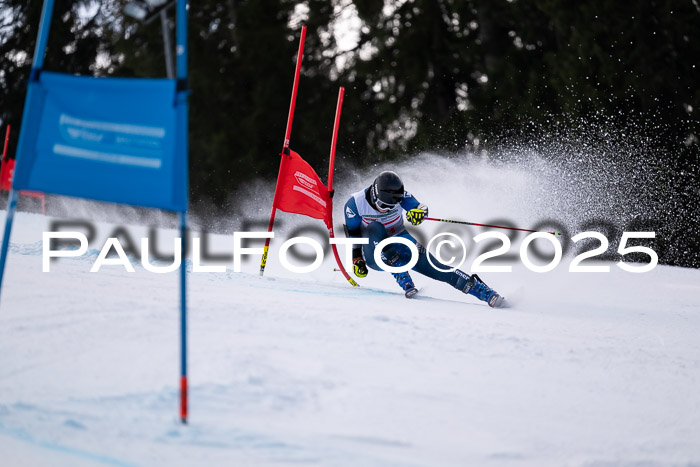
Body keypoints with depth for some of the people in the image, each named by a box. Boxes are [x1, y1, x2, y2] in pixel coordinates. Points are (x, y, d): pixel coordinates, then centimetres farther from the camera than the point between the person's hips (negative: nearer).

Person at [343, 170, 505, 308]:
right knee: (374, 228, -35)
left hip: (399, 243, 1)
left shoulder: (399, 195, -15)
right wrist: (356, 260, -12)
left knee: (433, 267, -19)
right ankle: (404, 281, -39)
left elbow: (418, 206, -32)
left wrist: (419, 211, -54)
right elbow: (353, 235, -6)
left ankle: (485, 292, -19)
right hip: (373, 251, -1)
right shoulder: (355, 203, -18)